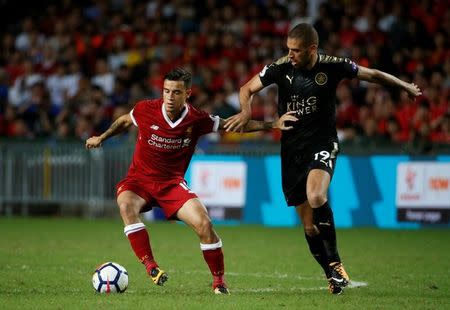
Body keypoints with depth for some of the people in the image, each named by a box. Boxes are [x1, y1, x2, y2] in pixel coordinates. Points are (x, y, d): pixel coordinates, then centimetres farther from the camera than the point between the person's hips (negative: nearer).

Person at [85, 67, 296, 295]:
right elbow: (124, 121, 13)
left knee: (204, 224, -18)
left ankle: (219, 280, 1)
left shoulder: (197, 120, -9)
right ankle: (150, 266, -34)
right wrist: (101, 138, 15)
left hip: (172, 183, 1)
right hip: (139, 180, 0)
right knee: (126, 206, -35)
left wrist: (273, 124, -2)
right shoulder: (146, 110, -12)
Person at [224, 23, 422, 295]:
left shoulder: (332, 66, -9)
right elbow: (247, 89, 7)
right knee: (310, 225, 4)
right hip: (292, 149, 3)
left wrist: (406, 87, 16)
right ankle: (332, 275, 22)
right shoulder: (281, 68, -5)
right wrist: (246, 111, -15)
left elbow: (372, 75, 6)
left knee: (316, 196, -32)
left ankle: (335, 262, -18)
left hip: (322, 143, -3)